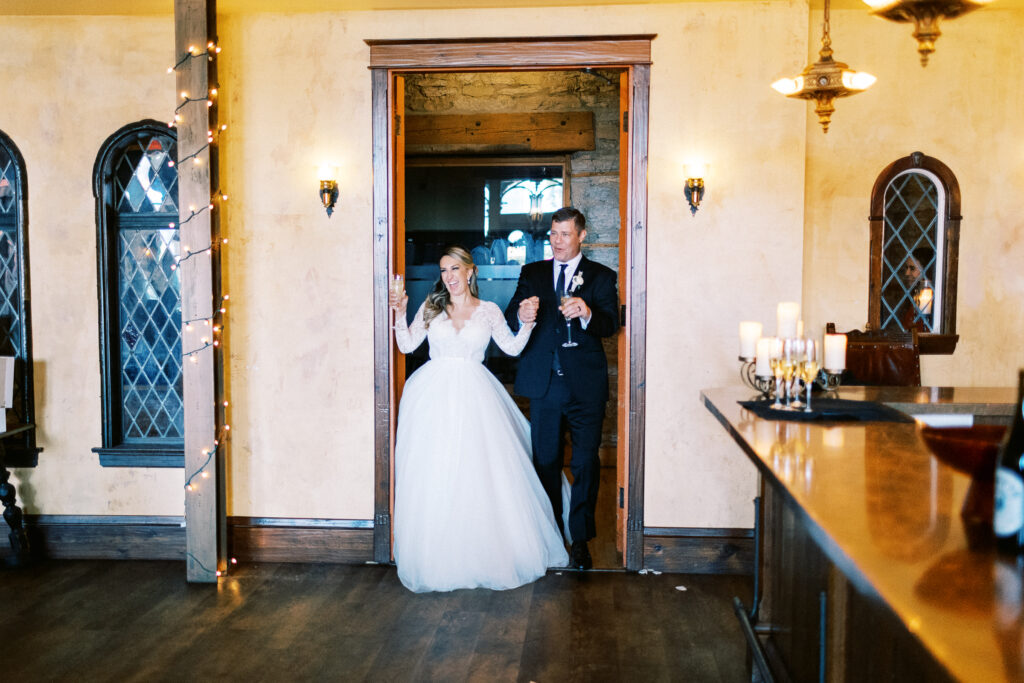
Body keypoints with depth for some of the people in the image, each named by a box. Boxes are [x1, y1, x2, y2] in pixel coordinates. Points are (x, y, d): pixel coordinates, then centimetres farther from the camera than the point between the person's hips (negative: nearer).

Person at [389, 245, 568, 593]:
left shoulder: (488, 311, 8)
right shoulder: (431, 307, 10)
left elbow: (512, 347, 9)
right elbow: (407, 345, 9)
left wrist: (528, 322, -5)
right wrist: (400, 312, -3)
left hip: (474, 395, 0)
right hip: (435, 395, 1)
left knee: (482, 472, -4)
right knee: (434, 475, -1)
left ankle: (485, 552, 13)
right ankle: (436, 554, 10)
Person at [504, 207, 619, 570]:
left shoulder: (601, 277, 4)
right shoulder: (532, 273, 11)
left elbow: (611, 323, -9)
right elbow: (509, 318, 2)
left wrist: (588, 314, -31)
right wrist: (520, 315, -22)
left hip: (585, 384, -2)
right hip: (543, 382, 2)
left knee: (586, 462, 0)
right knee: (545, 460, 10)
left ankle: (580, 540, 12)